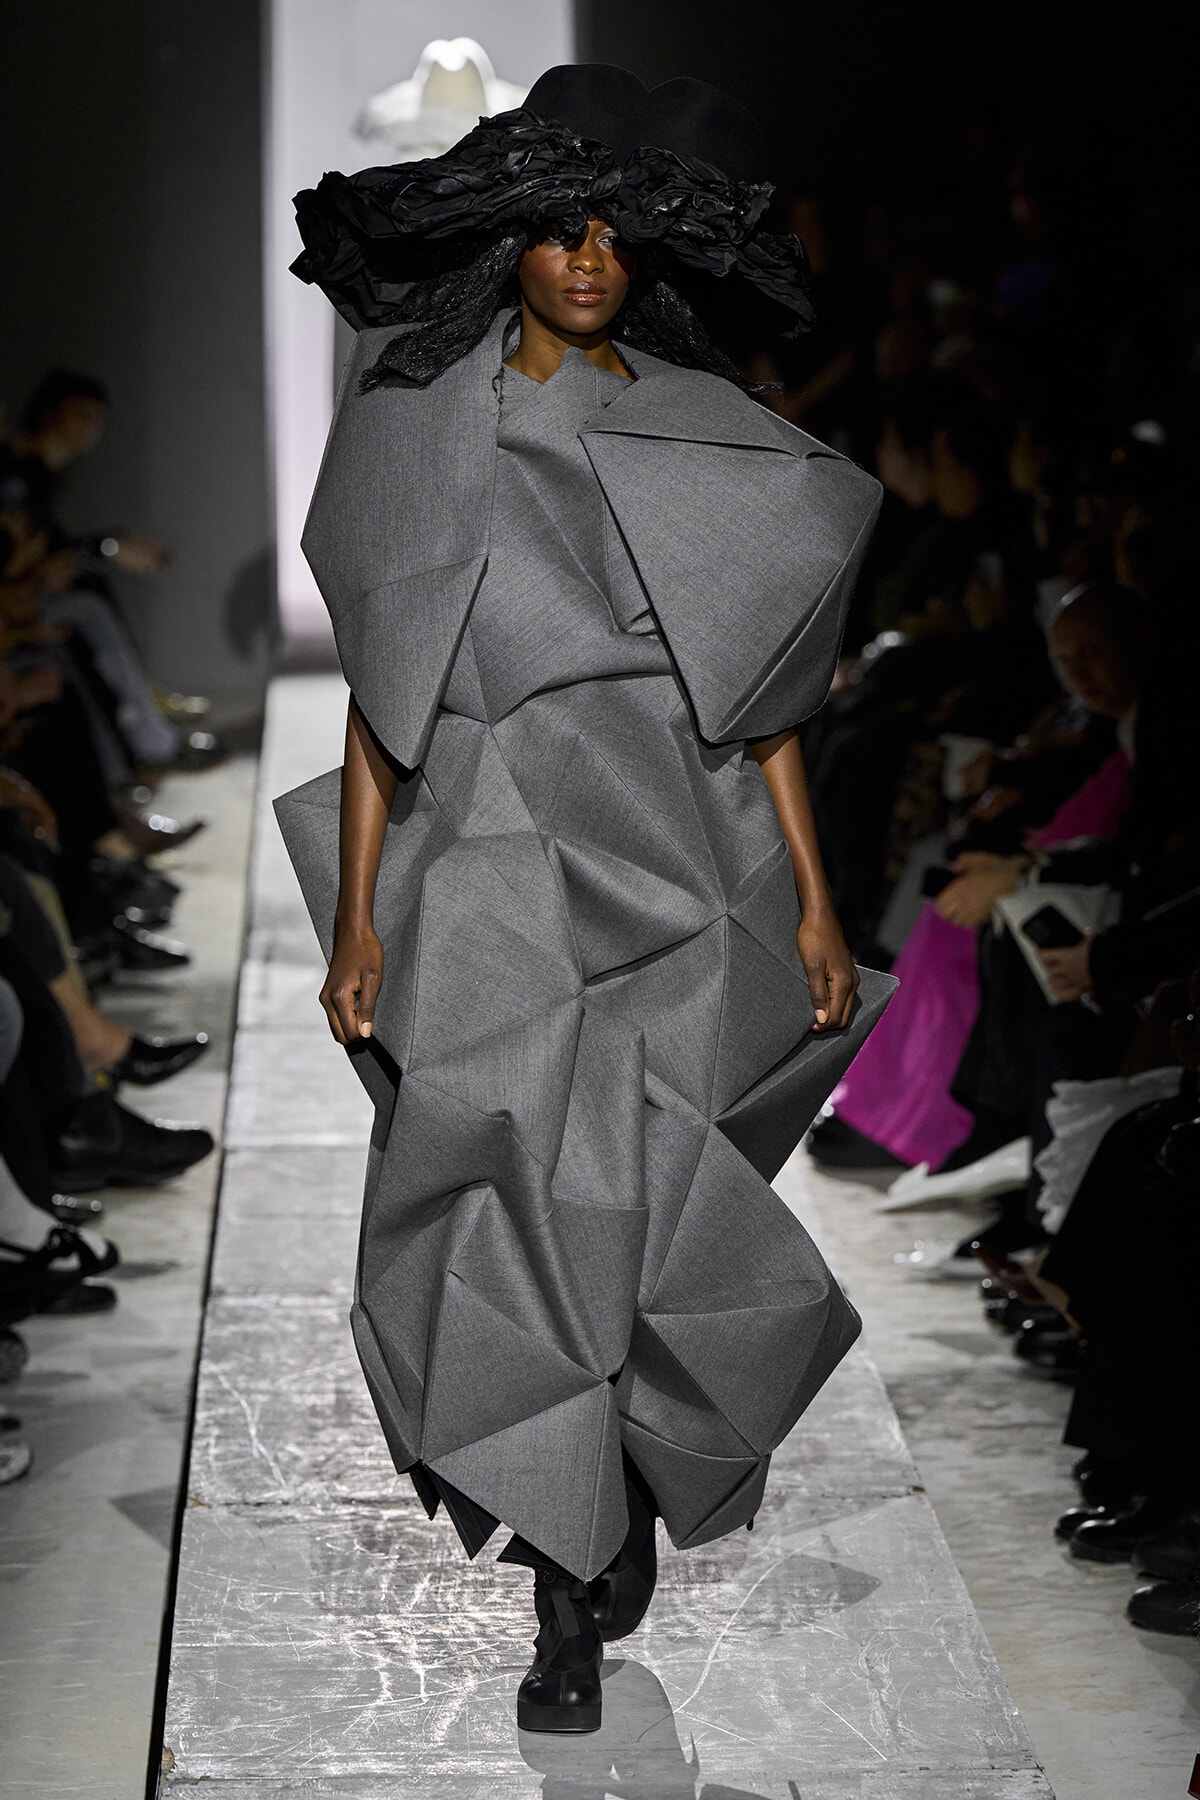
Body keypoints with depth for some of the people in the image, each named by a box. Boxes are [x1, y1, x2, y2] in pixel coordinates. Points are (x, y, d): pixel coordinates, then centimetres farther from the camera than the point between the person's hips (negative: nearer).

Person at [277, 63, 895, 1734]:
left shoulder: (703, 432, 6)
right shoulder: (417, 425, 4)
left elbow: (764, 680, 8)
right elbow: (379, 692, 5)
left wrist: (813, 900, 4)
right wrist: (357, 913, 0)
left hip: (674, 890, 1)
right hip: (492, 890, -1)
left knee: (639, 1208, 1)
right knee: (525, 1215, -2)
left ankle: (614, 1497, 26)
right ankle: (578, 1588, 11)